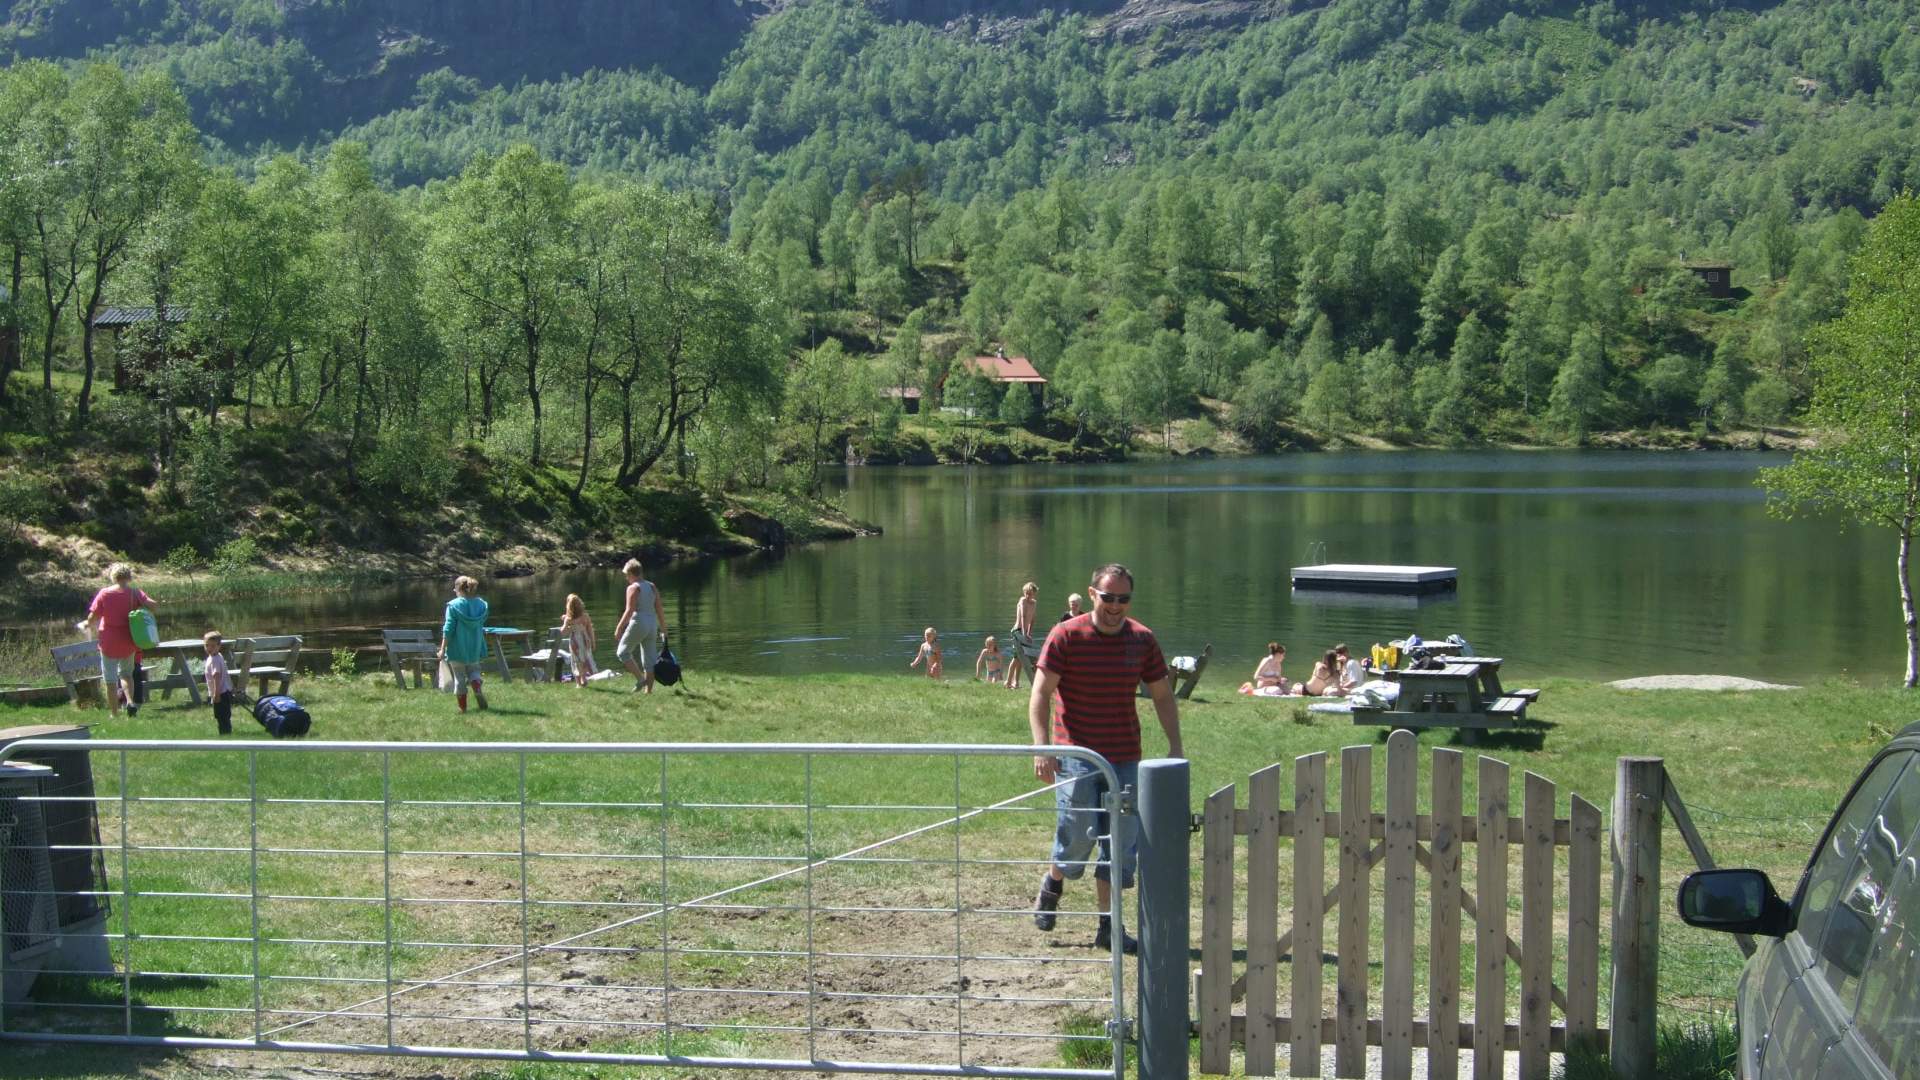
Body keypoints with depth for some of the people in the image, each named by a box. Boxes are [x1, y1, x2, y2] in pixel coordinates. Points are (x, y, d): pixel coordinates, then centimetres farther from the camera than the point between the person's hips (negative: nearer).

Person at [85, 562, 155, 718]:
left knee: (110, 679, 7)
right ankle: (131, 702, -3)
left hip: (109, 642, -2)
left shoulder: (104, 593, -8)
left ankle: (114, 714, 7)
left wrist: (89, 625, 11)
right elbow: (152, 605, -13)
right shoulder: (134, 593, -5)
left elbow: (93, 617, -10)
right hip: (129, 641, 2)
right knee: (126, 673, 21)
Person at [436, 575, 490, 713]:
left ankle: (463, 707, 10)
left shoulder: (454, 605, -12)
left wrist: (443, 649, -7)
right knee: (473, 670, 21)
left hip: (458, 649, -3)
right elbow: (482, 627, 9)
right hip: (475, 649, 3)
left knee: (459, 676, 8)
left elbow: (448, 629, -13)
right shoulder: (481, 604, 1)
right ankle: (478, 690, -9)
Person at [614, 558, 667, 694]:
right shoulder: (652, 587, 10)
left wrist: (619, 628, -11)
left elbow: (629, 611, -15)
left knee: (622, 652, 9)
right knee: (650, 658, 9)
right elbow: (660, 610, 10)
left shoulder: (633, 588, -10)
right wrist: (663, 629, 15)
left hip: (638, 623, -7)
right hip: (652, 624, 7)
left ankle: (640, 679, -4)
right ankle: (649, 689, 9)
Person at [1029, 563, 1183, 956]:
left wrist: (1175, 746, 6)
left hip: (1125, 758, 4)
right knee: (1079, 835, -9)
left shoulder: (1142, 640, 5)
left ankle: (1108, 928, 12)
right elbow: (1040, 694, -8)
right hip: (1075, 753, -4)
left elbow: (1162, 695, 13)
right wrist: (1042, 748, -18)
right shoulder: (1066, 636, -7)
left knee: (1120, 845, 3)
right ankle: (1053, 883, 23)